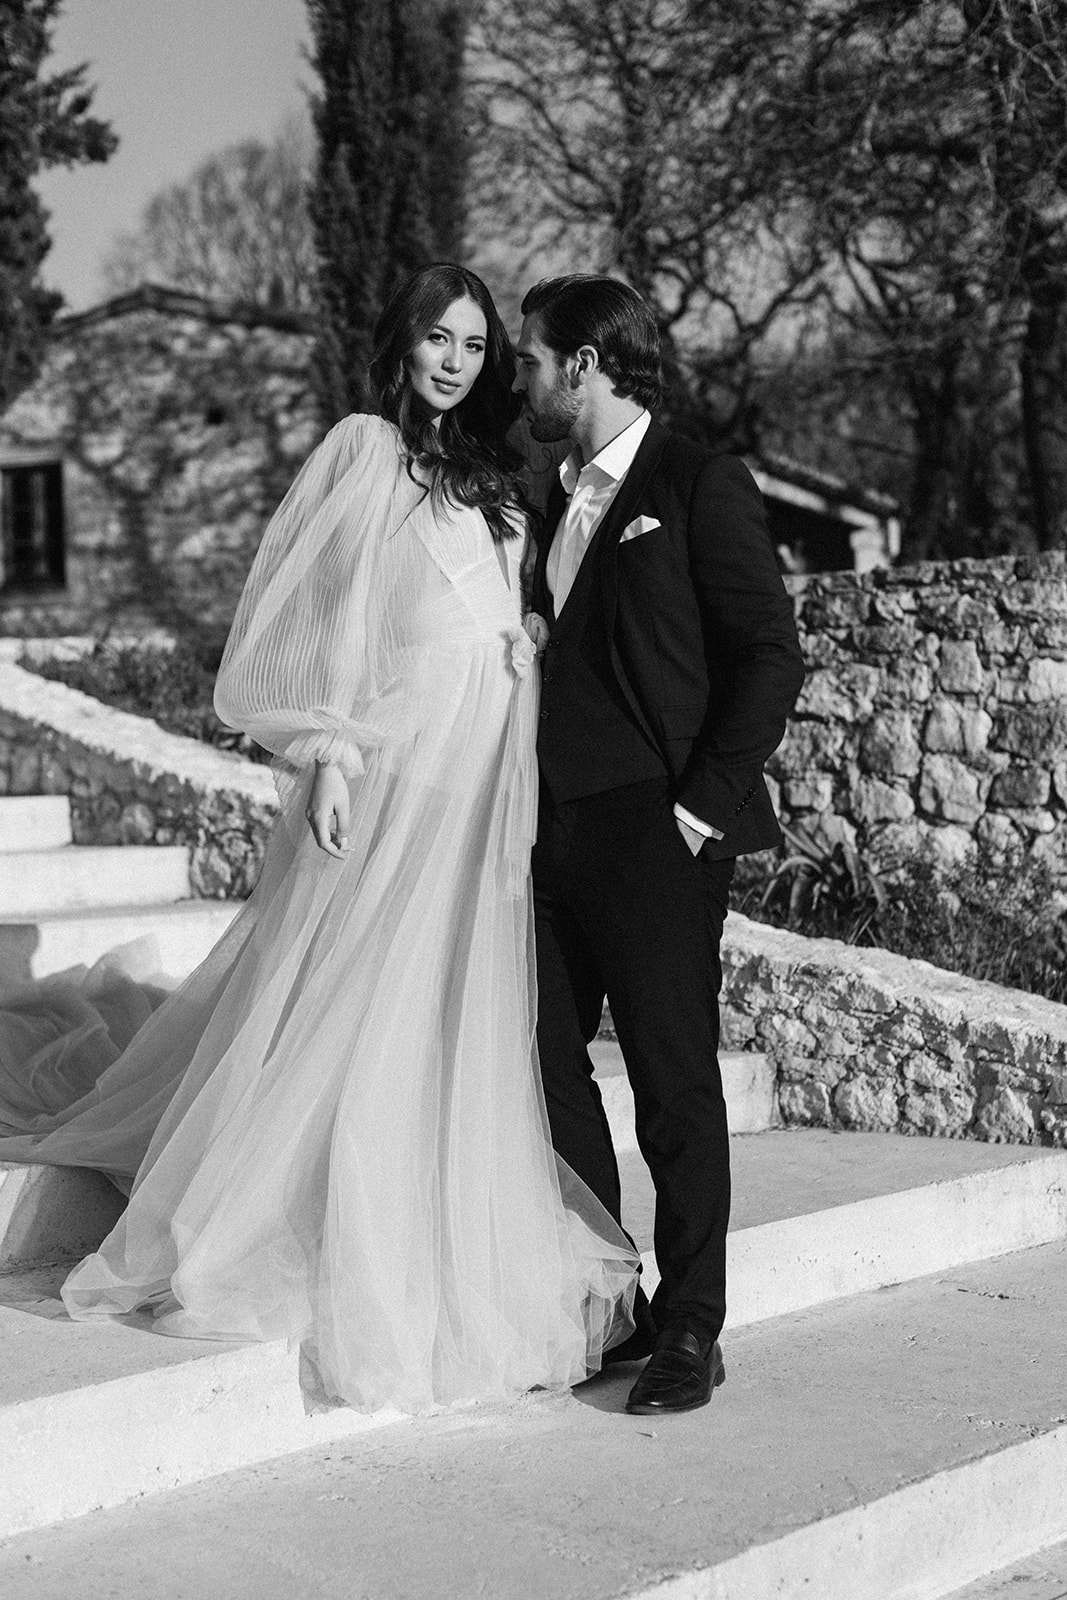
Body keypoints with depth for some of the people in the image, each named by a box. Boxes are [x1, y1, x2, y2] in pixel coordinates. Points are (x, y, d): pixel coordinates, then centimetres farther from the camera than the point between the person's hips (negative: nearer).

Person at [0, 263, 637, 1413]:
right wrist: (326, 754, -15)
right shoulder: (364, 449, -2)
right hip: (397, 763, -7)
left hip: (485, 778, 7)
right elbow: (314, 611, -9)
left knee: (460, 1027, 9)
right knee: (361, 1013, -5)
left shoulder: (487, 479, 19)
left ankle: (456, 1264, 18)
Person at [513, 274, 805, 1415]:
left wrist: (705, 804, -14)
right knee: (548, 1066, 8)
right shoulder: (556, 499, 19)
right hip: (555, 829, 8)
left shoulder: (699, 486, -4)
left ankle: (688, 1331, 8)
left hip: (656, 836, -7)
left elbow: (770, 660, -8)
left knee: (674, 1084, -2)